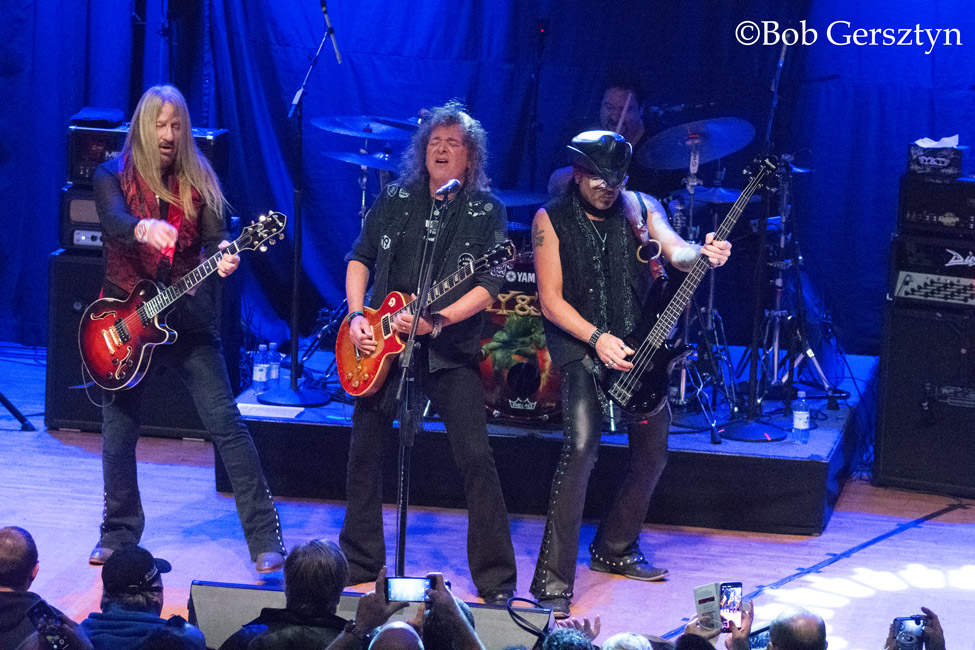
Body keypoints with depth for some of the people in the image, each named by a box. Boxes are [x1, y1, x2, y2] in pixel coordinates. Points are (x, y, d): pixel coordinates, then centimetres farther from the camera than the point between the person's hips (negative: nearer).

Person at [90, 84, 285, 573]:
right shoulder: (113, 176, 0)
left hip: (187, 318, 0)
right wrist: (144, 229, -43)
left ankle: (265, 538, -9)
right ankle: (119, 534, 27)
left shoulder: (198, 182, 6)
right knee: (118, 432, 7)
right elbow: (113, 221, -21)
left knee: (225, 422, -9)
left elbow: (214, 240, -3)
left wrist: (224, 259, -27)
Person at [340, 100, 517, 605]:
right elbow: (360, 258, 14)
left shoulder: (486, 211, 0)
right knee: (365, 451, 8)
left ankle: (496, 581, -6)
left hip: (449, 350, -4)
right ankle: (360, 564, 22)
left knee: (476, 458, -11)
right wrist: (357, 316, -1)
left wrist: (436, 320, -19)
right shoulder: (395, 200, 10)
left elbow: (489, 287, -8)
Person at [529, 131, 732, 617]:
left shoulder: (641, 208, 3)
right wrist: (597, 338, -22)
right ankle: (553, 584, -22)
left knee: (652, 453, 11)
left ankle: (614, 550, 34)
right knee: (581, 447, -21)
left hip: (638, 344, 5)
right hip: (580, 345, -5)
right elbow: (550, 300, -9)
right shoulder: (552, 221, -6)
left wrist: (702, 254, -36)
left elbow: (674, 250, -13)